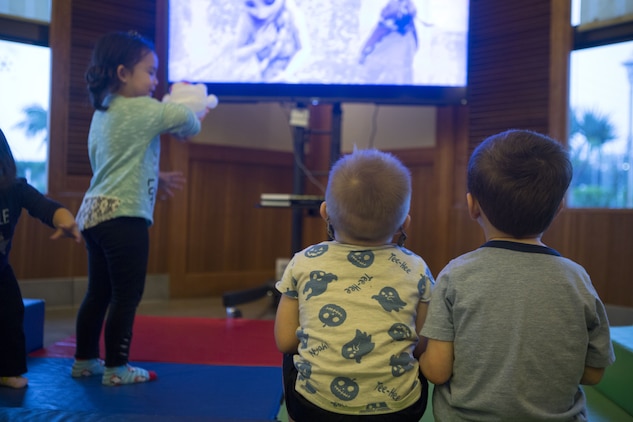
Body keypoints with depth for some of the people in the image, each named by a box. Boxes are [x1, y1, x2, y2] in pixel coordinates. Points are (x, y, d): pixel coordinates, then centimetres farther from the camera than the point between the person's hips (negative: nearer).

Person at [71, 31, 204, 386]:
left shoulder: (102, 112, 16)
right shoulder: (139, 109, -11)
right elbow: (188, 120, -12)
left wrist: (157, 179, 20)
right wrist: (191, 124, 11)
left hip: (94, 212, 9)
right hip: (124, 215, -9)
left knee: (98, 292, 17)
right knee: (126, 296, 1)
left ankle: (85, 360, 27)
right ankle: (116, 368, 9)